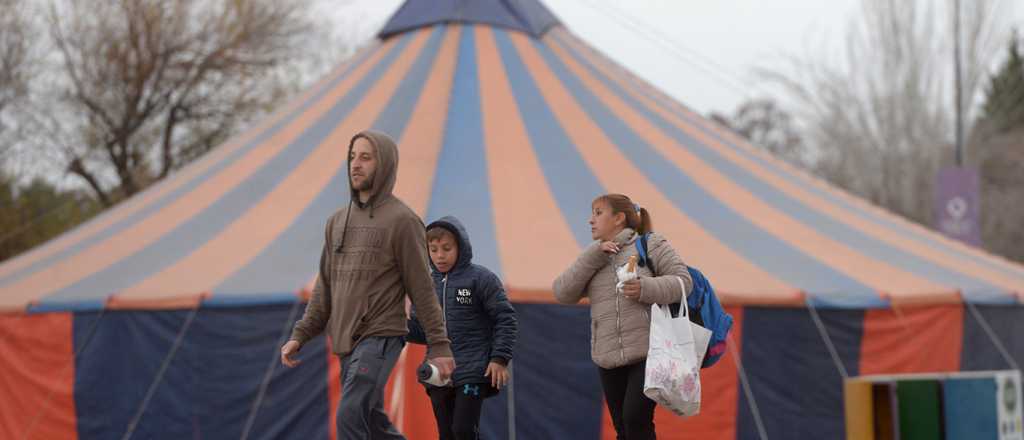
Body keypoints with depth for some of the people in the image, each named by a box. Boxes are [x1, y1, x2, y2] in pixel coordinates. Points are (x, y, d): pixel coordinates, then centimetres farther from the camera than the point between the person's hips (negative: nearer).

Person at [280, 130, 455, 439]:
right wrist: (299, 336, 8)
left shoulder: (402, 220, -7)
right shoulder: (338, 221, 13)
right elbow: (325, 288, 16)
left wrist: (439, 346, -10)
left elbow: (422, 289, -8)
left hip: (380, 339, -8)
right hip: (346, 344, 8)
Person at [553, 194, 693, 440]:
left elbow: (683, 281, -3)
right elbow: (563, 293, 3)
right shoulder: (594, 261, 16)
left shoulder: (650, 245, 3)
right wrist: (594, 255, -5)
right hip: (610, 360, 5)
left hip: (649, 353, -5)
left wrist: (645, 288, -20)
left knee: (635, 419, -19)